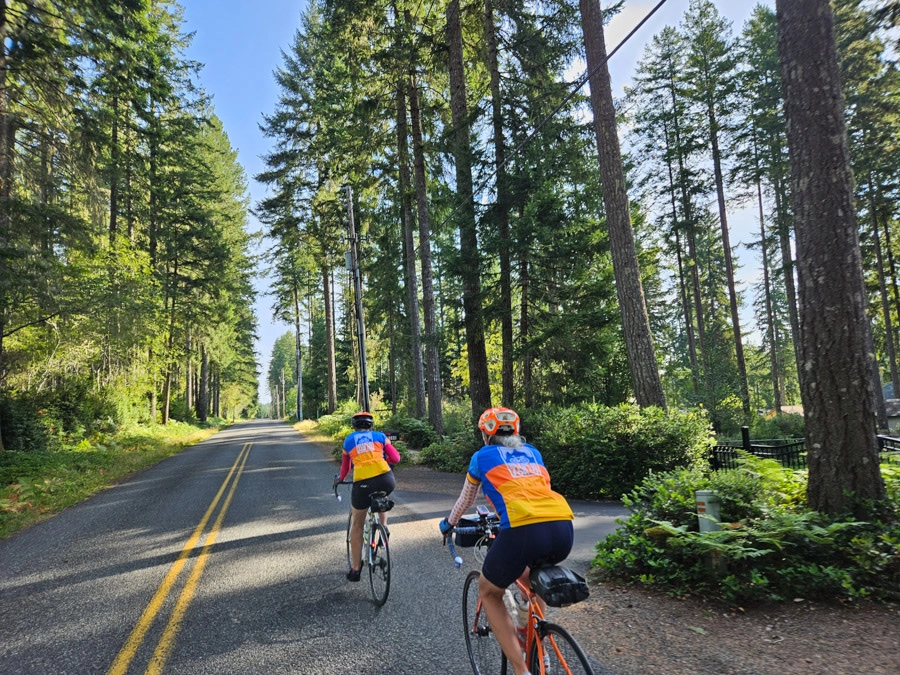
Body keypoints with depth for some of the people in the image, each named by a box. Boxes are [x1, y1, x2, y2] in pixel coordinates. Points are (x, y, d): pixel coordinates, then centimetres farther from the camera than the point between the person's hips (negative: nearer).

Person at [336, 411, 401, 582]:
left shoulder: (348, 440, 19)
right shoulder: (380, 436, 17)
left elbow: (345, 466, 30)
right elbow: (396, 458, 12)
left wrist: (339, 479, 51)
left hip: (362, 484, -1)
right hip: (386, 481, 1)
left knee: (357, 525, 20)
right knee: (381, 496, 40)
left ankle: (356, 569, 24)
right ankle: (384, 528, 26)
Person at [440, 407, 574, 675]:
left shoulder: (483, 456, 20)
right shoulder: (533, 453, 29)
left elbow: (466, 499, 34)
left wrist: (449, 523, 54)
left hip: (523, 531, -5)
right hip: (564, 529, 5)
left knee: (488, 592, 23)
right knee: (531, 576, 39)